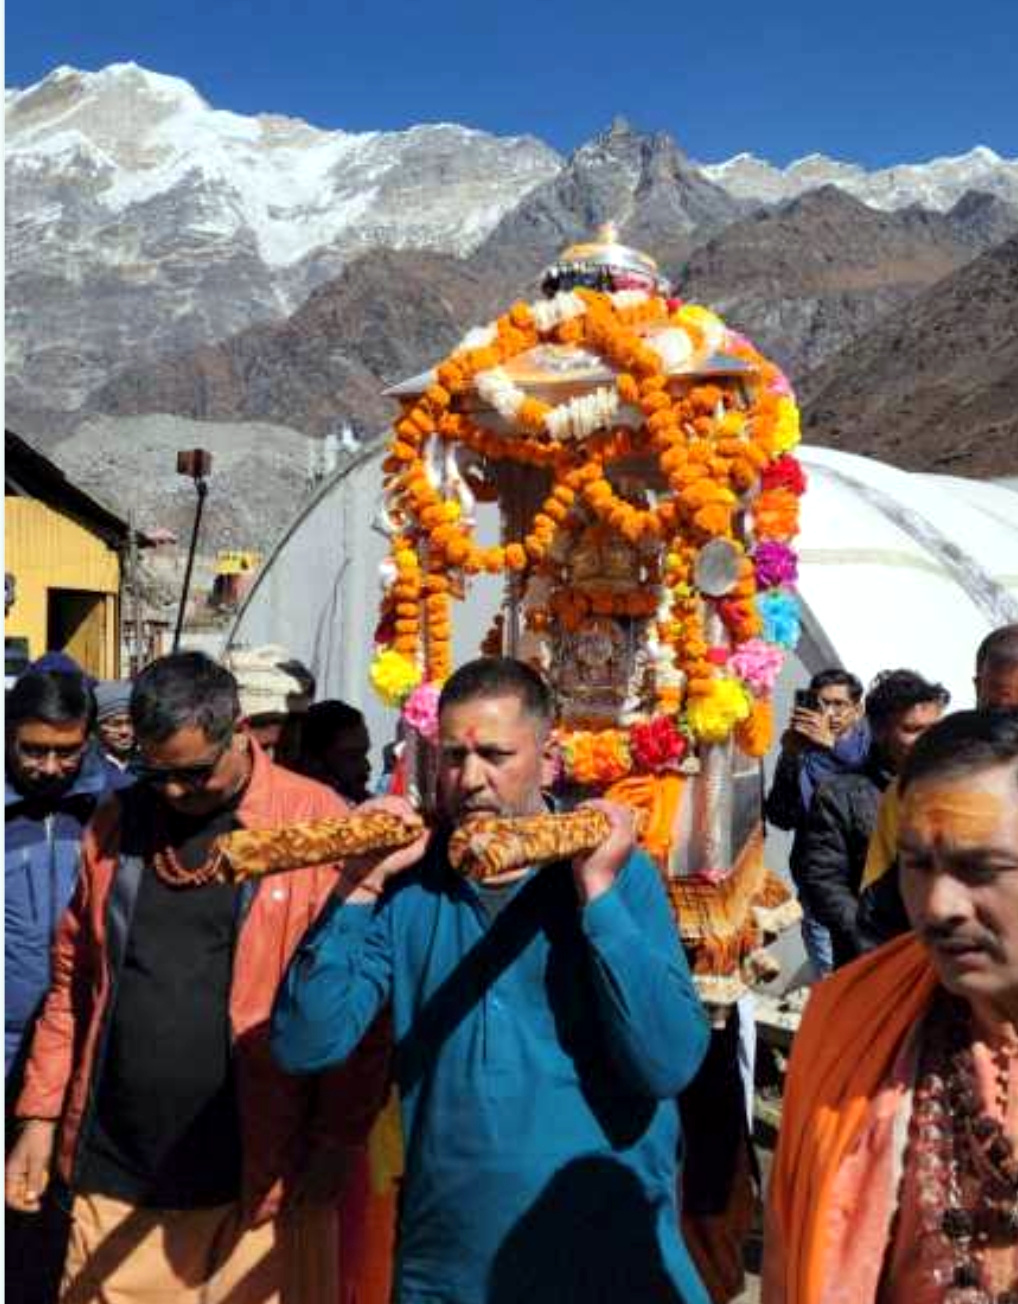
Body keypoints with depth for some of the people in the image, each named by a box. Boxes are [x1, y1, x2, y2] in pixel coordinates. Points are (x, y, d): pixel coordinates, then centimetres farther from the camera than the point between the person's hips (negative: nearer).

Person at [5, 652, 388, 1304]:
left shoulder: (321, 822, -10)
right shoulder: (118, 822, 5)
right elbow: (73, 980, 10)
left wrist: (339, 1140, -10)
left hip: (262, 1176, -3)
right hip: (116, 1174, 4)